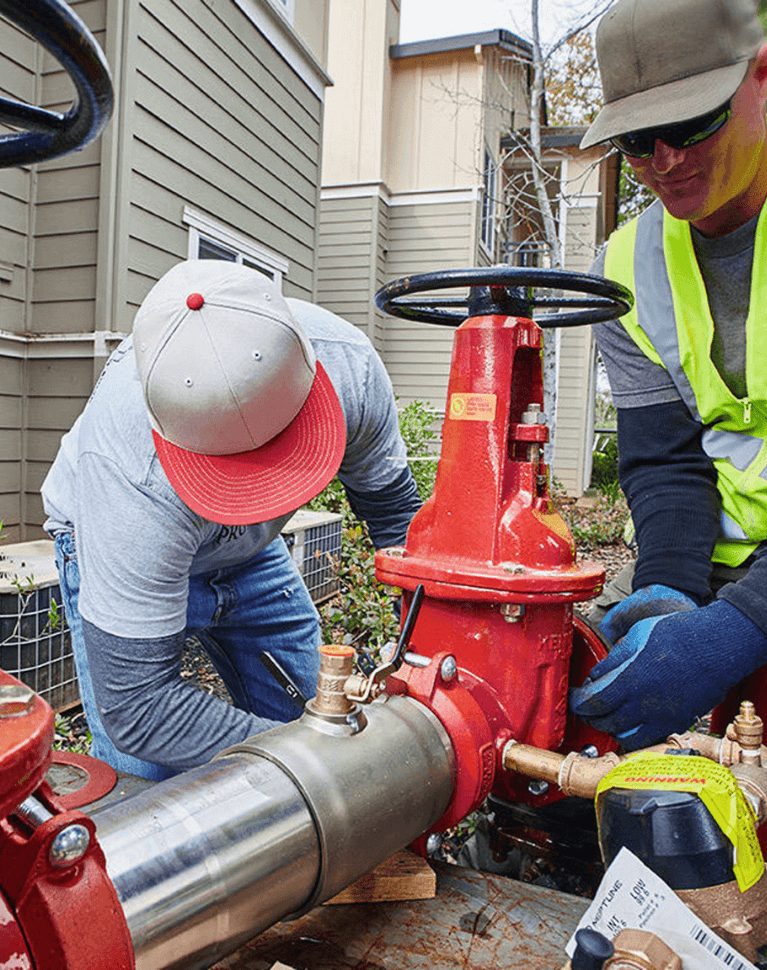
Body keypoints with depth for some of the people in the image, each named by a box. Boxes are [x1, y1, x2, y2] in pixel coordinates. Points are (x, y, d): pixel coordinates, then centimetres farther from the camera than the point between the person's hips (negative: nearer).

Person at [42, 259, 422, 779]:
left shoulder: (347, 362, -31)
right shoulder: (136, 480, -44)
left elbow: (393, 504, -12)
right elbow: (134, 706, -37)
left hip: (248, 550, 4)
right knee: (140, 775, -15)